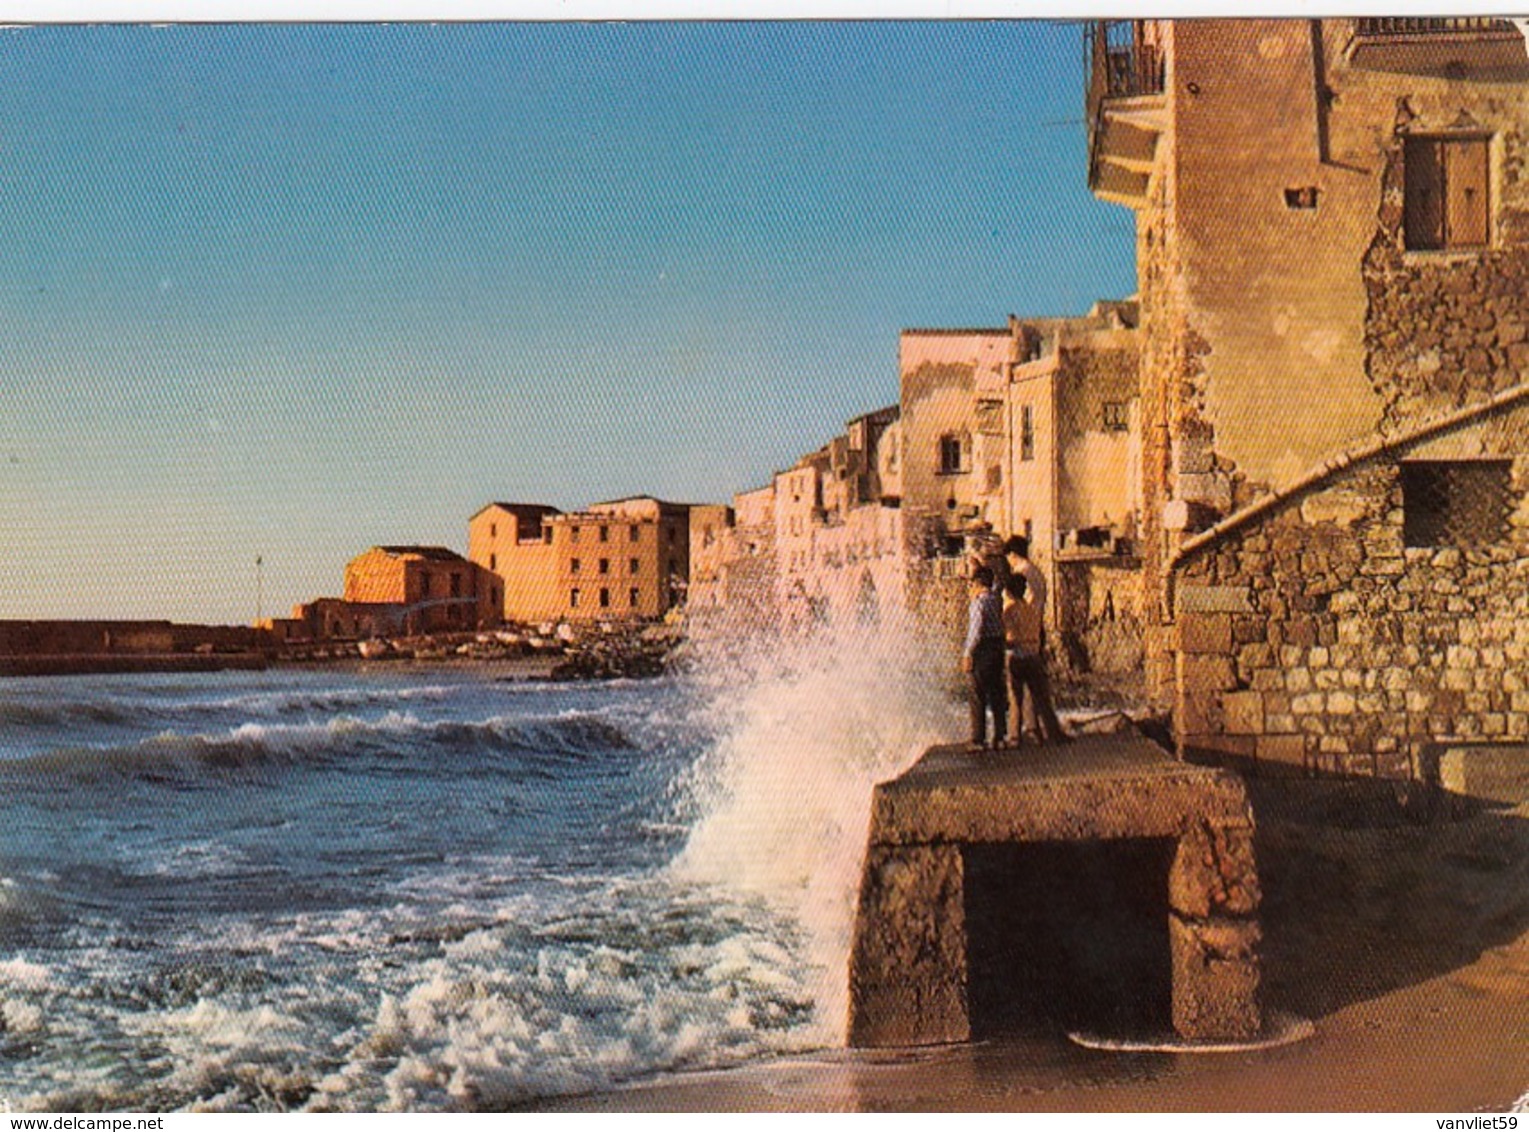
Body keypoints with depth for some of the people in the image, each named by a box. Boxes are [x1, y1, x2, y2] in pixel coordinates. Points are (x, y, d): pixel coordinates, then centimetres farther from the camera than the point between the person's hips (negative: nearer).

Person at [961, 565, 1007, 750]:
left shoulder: (979, 603, -15)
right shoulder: (997, 598, 8)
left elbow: (976, 631, -19)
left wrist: (967, 654, -14)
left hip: (983, 649, -8)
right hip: (998, 647, 8)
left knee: (978, 695, -3)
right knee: (997, 694, 12)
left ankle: (978, 740, -3)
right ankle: (1000, 737, 14)